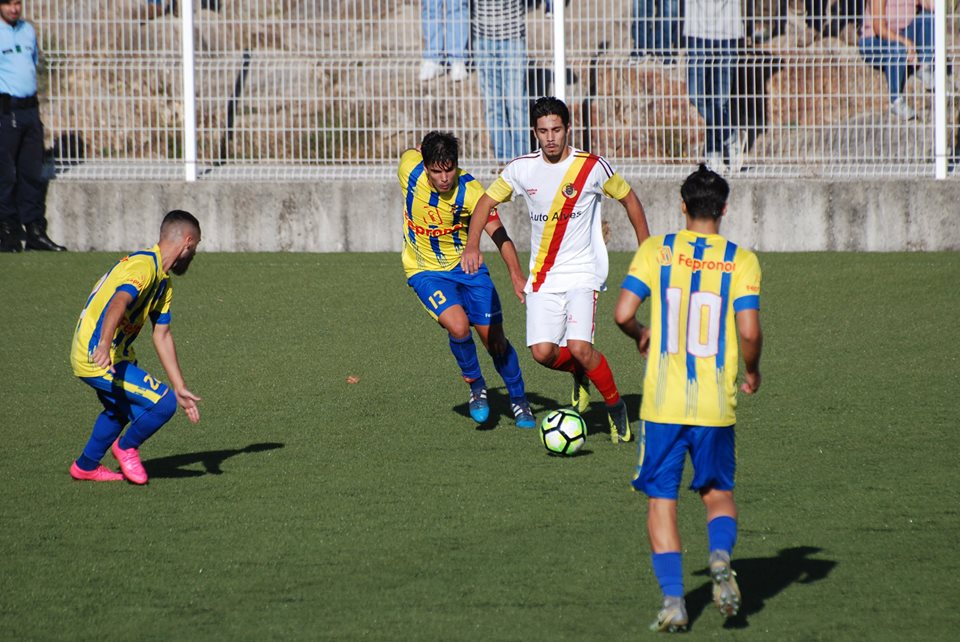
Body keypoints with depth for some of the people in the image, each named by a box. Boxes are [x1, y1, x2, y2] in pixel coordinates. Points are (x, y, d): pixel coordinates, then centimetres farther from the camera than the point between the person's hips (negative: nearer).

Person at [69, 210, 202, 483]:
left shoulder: (164, 283, 14)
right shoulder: (143, 266, -19)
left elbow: (162, 335, 16)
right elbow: (118, 302, -36)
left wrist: (180, 388, 12)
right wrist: (104, 346, -53)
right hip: (98, 358, -11)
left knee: (121, 410, 33)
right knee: (163, 403, -16)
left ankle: (86, 466, 48)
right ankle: (127, 447, 8)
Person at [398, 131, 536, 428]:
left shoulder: (470, 189, -22)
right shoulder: (410, 168, -19)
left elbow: (498, 234, -25)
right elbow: (412, 153, 6)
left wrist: (516, 275, -36)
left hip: (466, 267, 0)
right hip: (426, 271, 0)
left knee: (494, 338, -2)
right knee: (458, 326, -25)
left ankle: (519, 401, 22)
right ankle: (475, 386, 2)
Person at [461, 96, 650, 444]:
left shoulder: (593, 167, -7)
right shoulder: (522, 169, -1)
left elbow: (629, 199, 8)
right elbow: (487, 200, 12)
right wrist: (472, 246, -3)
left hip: (583, 272, -3)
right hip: (542, 277, 3)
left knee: (579, 346, -21)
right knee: (543, 351, -12)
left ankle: (616, 407, 2)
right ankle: (581, 374, 24)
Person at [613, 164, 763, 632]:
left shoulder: (656, 250, -1)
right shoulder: (741, 261, -2)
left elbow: (622, 314, -7)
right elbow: (749, 332, -10)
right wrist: (752, 371, 10)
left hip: (663, 402, 0)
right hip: (716, 403, 1)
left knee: (661, 500, 8)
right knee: (718, 492, 18)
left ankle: (673, 599, -4)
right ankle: (721, 555, -12)